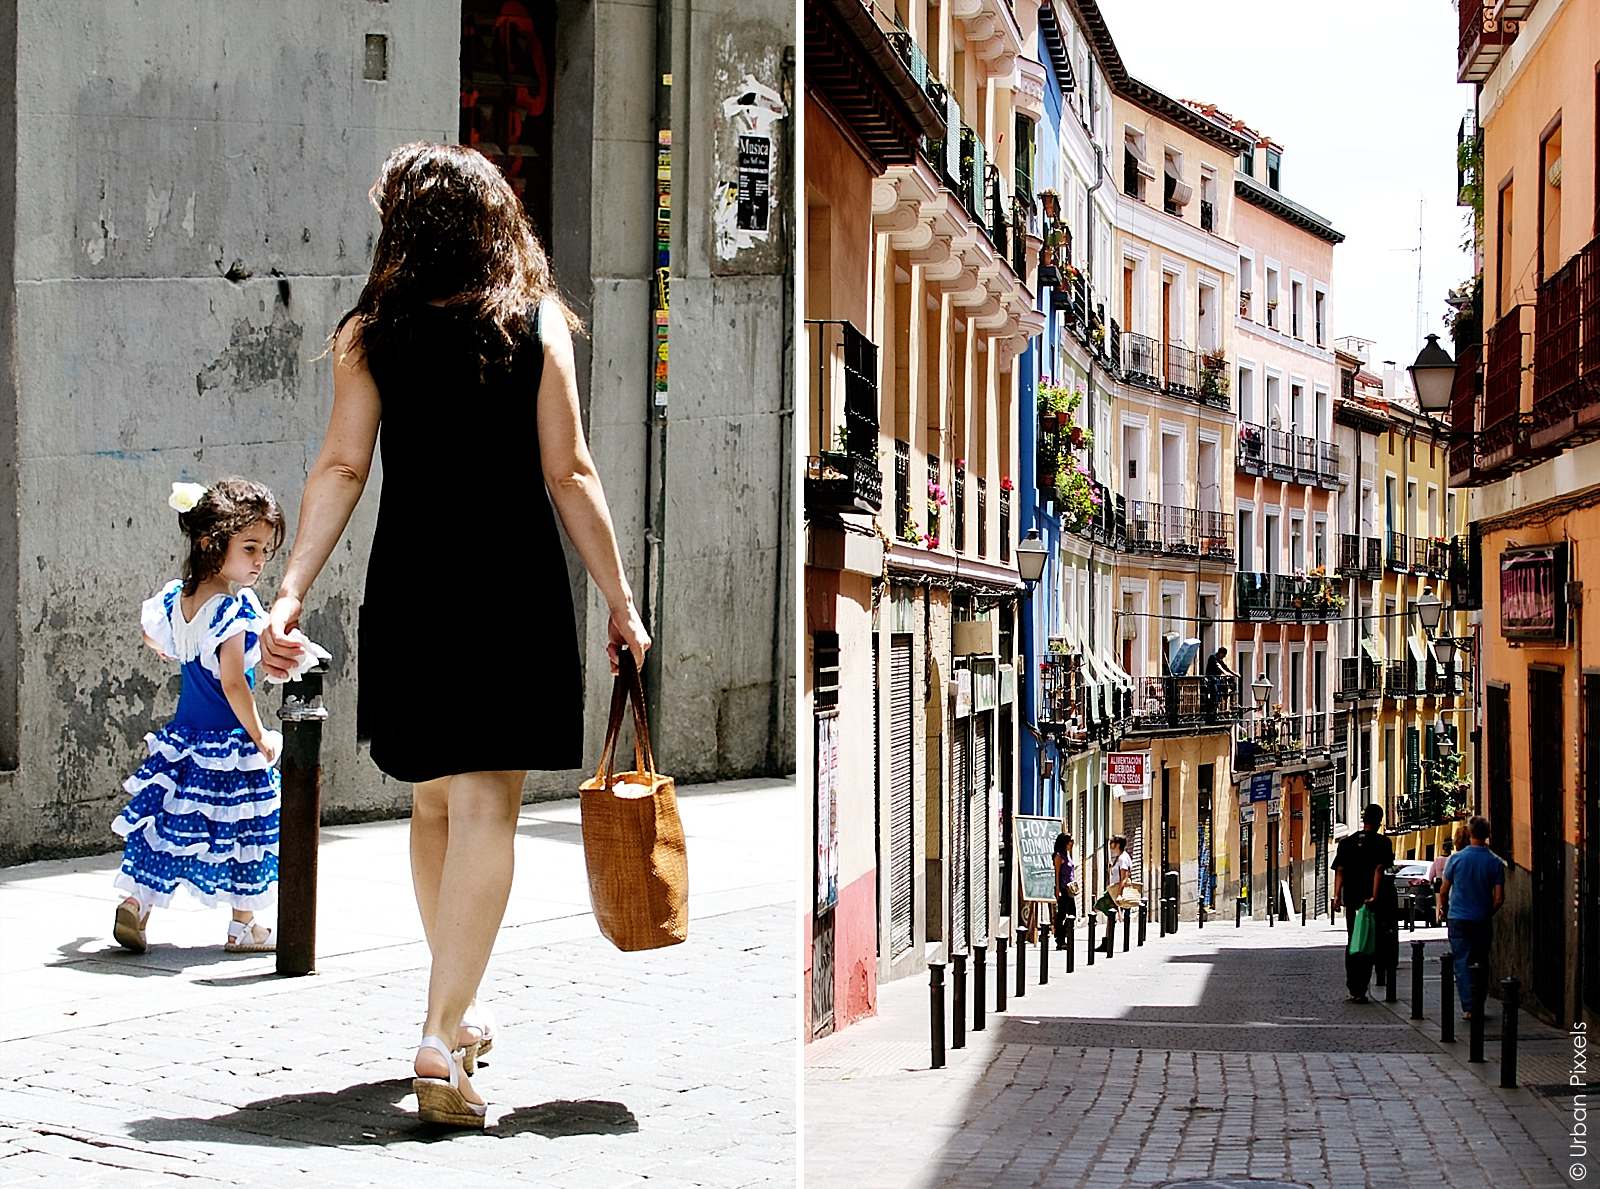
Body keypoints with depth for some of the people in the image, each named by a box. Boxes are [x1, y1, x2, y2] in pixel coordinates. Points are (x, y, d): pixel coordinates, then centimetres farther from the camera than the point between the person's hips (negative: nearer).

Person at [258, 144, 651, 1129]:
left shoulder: (370, 332, 3)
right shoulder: (537, 324, -1)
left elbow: (342, 468, -5)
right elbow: (568, 475, -4)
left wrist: (292, 591, -5)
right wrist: (620, 598, 2)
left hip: (409, 587, 3)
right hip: (516, 587, -2)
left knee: (435, 801, 17)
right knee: (486, 807, -3)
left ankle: (456, 1012, 31)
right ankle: (443, 1039, -12)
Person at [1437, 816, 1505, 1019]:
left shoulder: (1456, 858, -7)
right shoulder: (1495, 862, -5)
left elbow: (1444, 890, 0)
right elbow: (1499, 898, -5)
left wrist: (1444, 909, 19)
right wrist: (1489, 913, 14)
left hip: (1458, 918, -1)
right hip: (1483, 921, 1)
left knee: (1462, 963, 0)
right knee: (1481, 964, 13)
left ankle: (1468, 1007, -8)